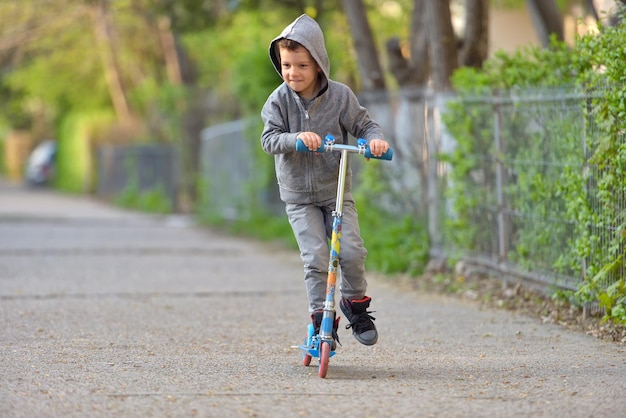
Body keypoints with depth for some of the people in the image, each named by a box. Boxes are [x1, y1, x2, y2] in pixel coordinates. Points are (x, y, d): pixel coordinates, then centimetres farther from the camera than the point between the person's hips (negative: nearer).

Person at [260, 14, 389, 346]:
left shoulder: (339, 95, -7)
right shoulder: (279, 100, -7)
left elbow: (364, 124, 0)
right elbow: (269, 139, -14)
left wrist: (376, 140, -22)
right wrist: (296, 138, -33)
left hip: (336, 191, 0)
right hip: (298, 197, 0)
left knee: (352, 251, -12)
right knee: (315, 257, -11)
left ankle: (355, 304, 12)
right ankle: (321, 316, 2)